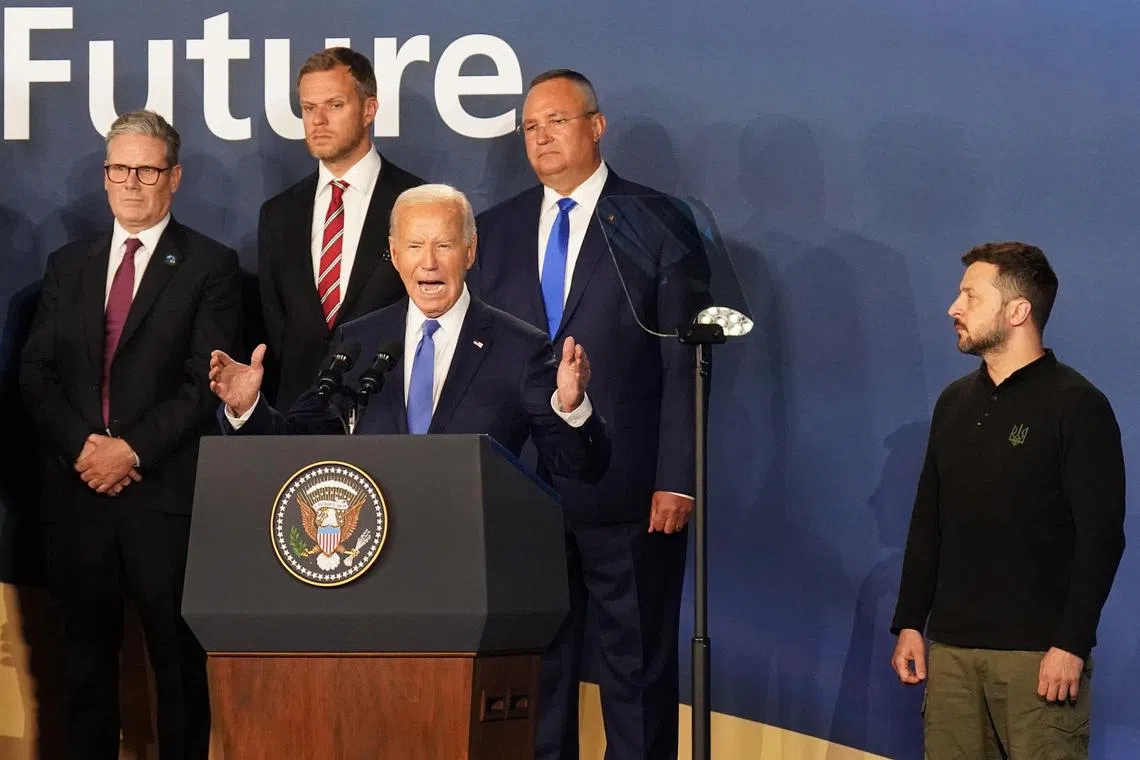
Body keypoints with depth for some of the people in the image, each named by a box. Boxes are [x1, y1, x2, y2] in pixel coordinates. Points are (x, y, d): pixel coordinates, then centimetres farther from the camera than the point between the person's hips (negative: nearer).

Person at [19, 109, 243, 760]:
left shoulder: (210, 266, 0)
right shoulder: (68, 265, 14)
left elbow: (206, 382, -8)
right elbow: (37, 371, 8)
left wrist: (132, 449, -15)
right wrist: (81, 445, -8)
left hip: (165, 489, -4)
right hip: (79, 487, 4)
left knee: (178, 655, 1)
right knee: (87, 652, 9)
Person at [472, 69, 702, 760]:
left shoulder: (656, 222, 0)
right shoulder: (496, 230, 12)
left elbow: (683, 360, -4)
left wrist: (676, 478, -11)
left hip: (627, 492, -4)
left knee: (639, 667, 3)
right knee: (537, 665, 7)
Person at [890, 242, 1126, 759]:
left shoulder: (1075, 404, -6)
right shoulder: (954, 402, 15)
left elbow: (1101, 534, -10)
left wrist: (1072, 644, -16)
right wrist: (909, 623, 12)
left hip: (1038, 652, -6)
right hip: (951, 646, 6)